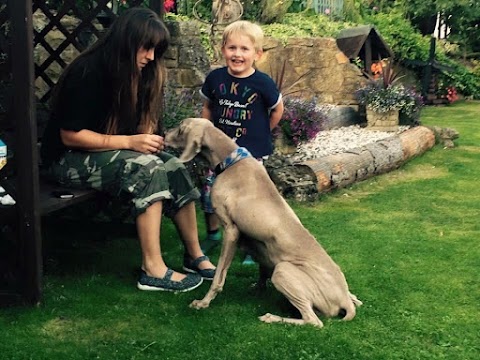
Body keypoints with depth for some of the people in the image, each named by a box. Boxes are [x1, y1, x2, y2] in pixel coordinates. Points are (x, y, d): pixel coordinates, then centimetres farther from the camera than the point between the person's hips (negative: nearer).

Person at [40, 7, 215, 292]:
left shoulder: (137, 73, 2)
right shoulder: (88, 72, -21)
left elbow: (138, 121, 11)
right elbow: (70, 136, -21)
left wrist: (147, 139, -12)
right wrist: (129, 142, -26)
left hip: (110, 151, 7)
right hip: (70, 159, -7)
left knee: (174, 167, -16)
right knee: (148, 170, -30)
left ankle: (195, 255, -8)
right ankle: (153, 270, -30)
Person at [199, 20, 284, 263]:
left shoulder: (262, 83, -12)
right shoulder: (215, 78, -4)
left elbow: (277, 109, 4)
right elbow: (208, 107, 12)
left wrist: (262, 133, 8)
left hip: (251, 152, -3)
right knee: (210, 193, 5)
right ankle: (213, 234, 29)